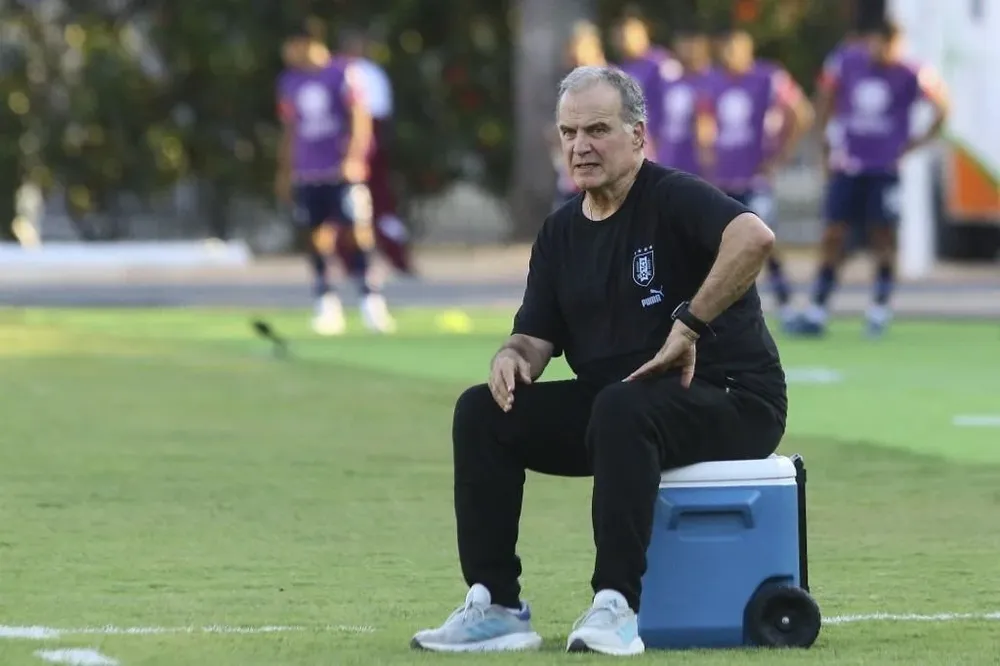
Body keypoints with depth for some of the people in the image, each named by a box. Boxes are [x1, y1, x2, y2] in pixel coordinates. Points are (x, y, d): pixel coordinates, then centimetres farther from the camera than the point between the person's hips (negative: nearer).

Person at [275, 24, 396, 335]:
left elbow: (361, 117, -7)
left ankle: (369, 297, 0)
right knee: (320, 236, 1)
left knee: (360, 230, -8)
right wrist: (285, 171, 20)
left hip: (344, 170, -4)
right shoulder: (289, 82, 11)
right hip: (308, 173, 4)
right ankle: (326, 303, 6)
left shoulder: (343, 73, -5)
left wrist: (355, 157, -18)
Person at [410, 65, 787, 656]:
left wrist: (688, 325, -30)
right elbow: (538, 335, 11)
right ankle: (496, 606, -14)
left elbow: (754, 236, -32)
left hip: (730, 402, -7)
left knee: (622, 408, -38)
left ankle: (616, 607, -39)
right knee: (483, 411, -10)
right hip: (608, 402, 7)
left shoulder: (673, 198, -12)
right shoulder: (561, 231, 11)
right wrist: (513, 356, -14)